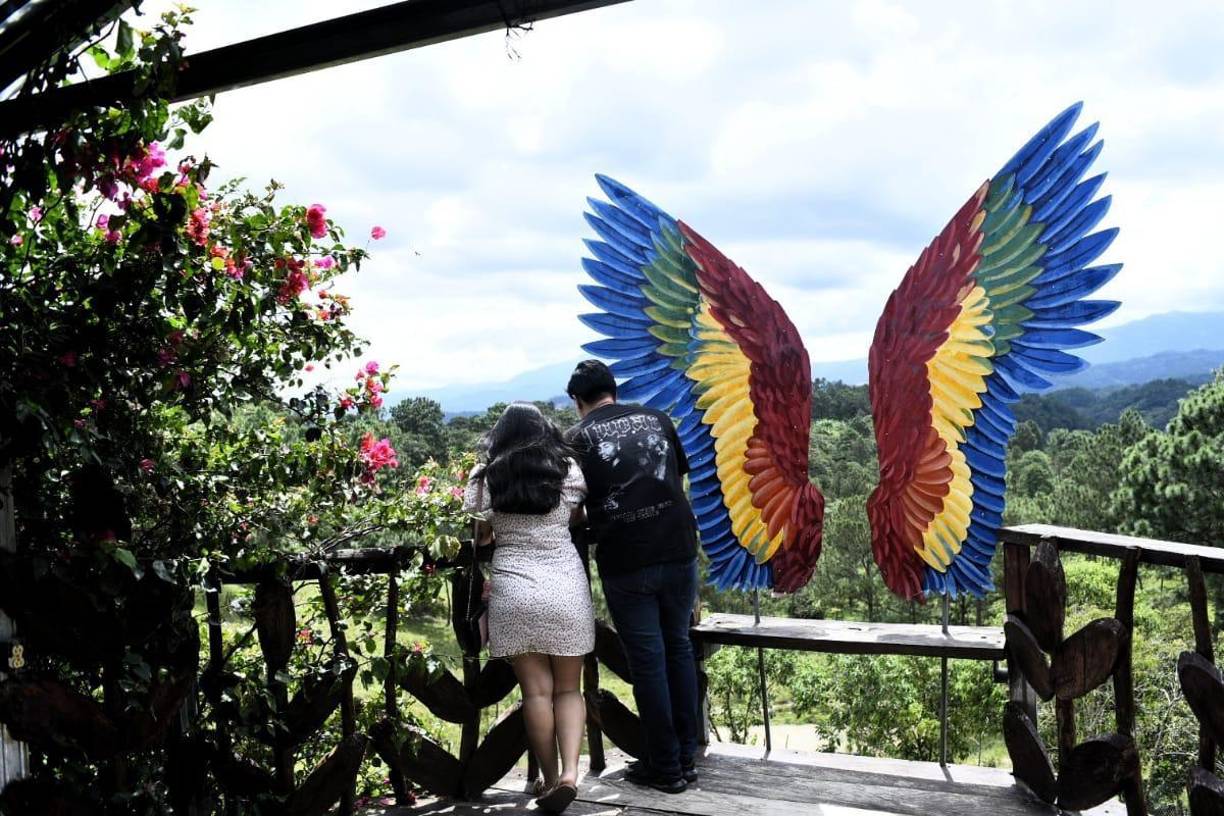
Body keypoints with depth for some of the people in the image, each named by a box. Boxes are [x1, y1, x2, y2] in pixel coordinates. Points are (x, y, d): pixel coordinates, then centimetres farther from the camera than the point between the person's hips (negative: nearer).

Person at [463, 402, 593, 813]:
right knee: (568, 687, 10)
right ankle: (569, 771, -5)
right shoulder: (567, 469, 4)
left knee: (537, 689, 6)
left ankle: (550, 779, 10)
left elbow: (476, 532, 8)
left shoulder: (485, 476, 4)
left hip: (513, 590, 0)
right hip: (566, 587, 1)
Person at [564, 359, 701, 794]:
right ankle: (687, 758, 23)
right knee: (679, 648, 16)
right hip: (679, 550, 4)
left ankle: (665, 767, 15)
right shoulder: (656, 418, 10)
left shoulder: (579, 437, 0)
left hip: (625, 562, -3)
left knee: (647, 660, 6)